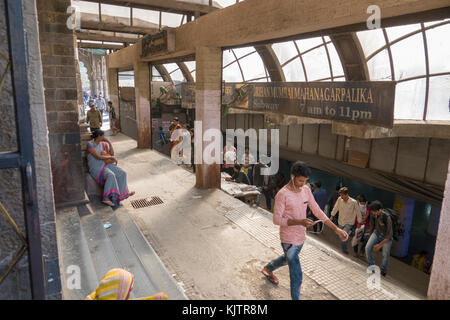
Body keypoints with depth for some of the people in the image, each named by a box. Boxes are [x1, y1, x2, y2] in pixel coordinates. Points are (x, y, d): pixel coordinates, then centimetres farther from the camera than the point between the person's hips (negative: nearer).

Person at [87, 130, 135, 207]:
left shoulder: (102, 144, 11)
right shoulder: (90, 144, -12)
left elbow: (112, 153, 10)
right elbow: (98, 157, -21)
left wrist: (108, 142, 3)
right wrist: (110, 157, -13)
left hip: (105, 164, 8)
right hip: (96, 168, -8)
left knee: (122, 173, -7)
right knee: (111, 175, -35)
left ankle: (124, 193, 8)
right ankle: (106, 198, -37)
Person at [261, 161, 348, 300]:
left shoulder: (306, 191, -3)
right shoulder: (282, 194, -23)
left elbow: (318, 211, 2)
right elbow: (277, 220, -21)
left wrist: (336, 229, -5)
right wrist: (299, 222, -32)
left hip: (301, 237, 8)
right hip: (289, 240, -7)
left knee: (288, 259, 31)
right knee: (296, 276, -3)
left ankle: (268, 269, 58)